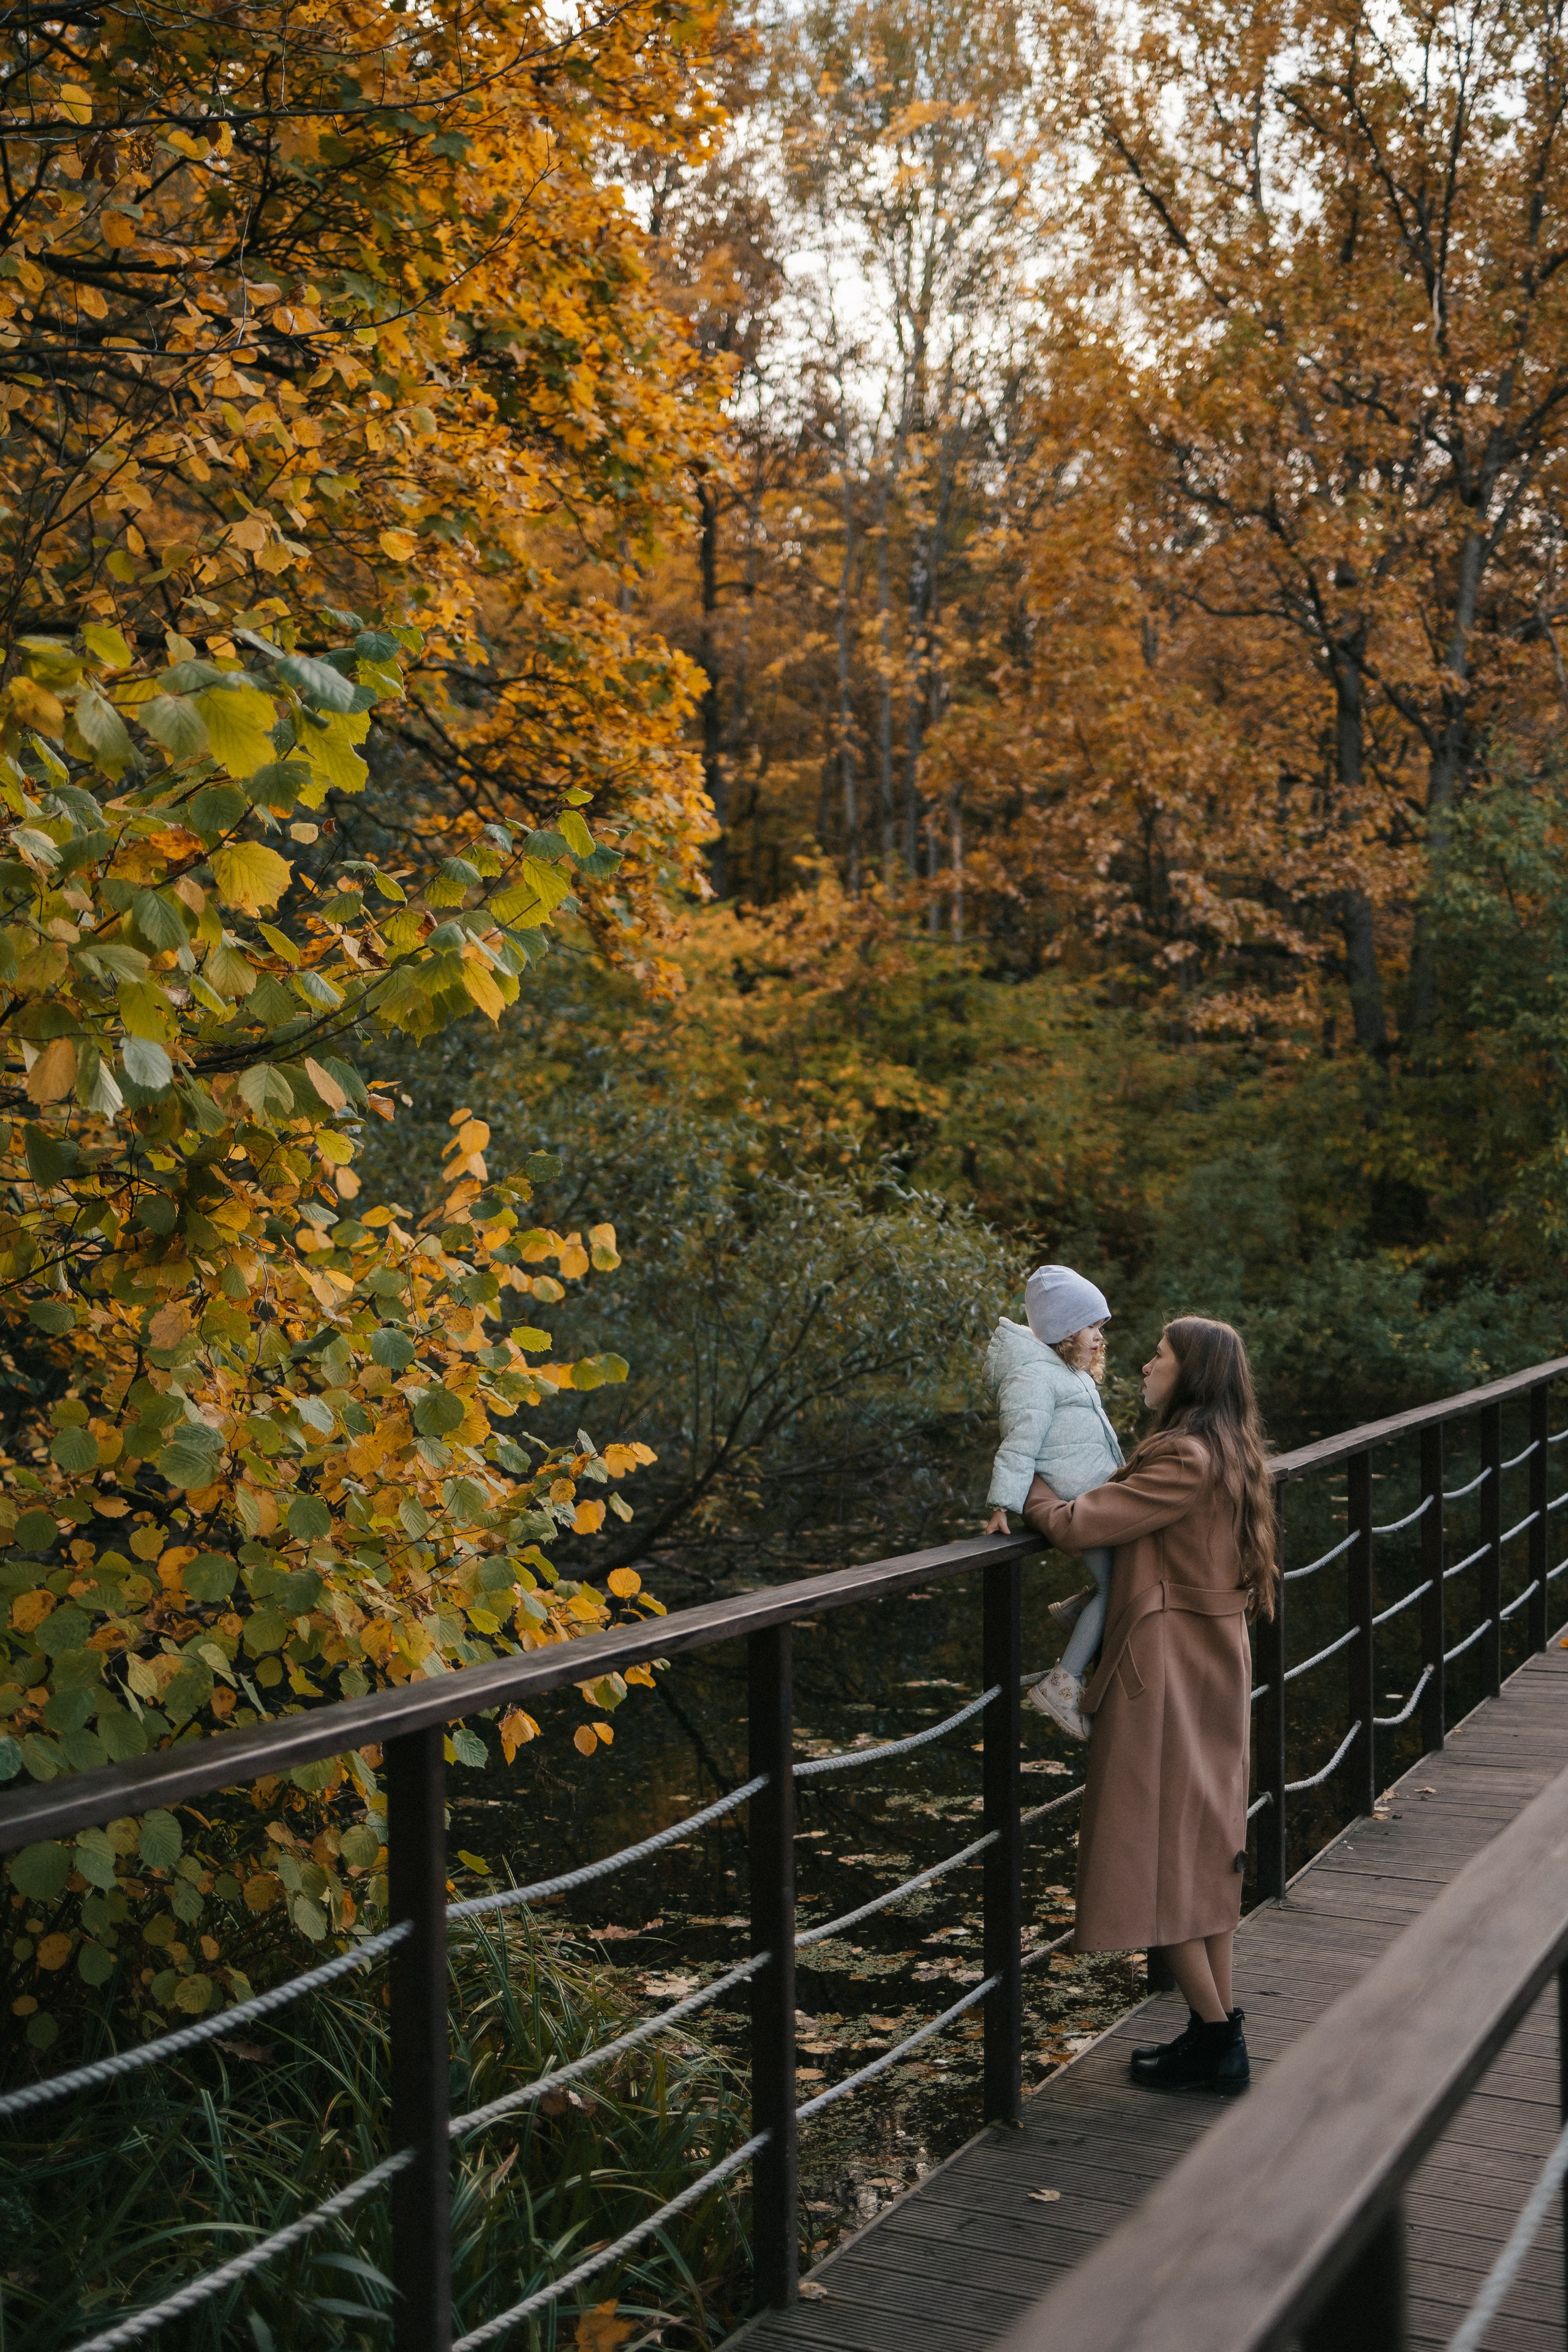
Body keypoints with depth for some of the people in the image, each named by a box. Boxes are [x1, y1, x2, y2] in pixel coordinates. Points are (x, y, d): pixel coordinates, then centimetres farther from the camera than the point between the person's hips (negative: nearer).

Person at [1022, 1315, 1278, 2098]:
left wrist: (1028, 1488, -2)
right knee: (1204, 1847, 14)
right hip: (1213, 1670, 10)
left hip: (1167, 1673, -9)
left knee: (1156, 1850, -1)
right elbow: (1125, 1513, 18)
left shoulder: (1186, 1461, -20)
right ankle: (1218, 2030, 21)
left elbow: (1074, 1526, -20)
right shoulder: (1228, 1455, 11)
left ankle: (1216, 2039, 5)